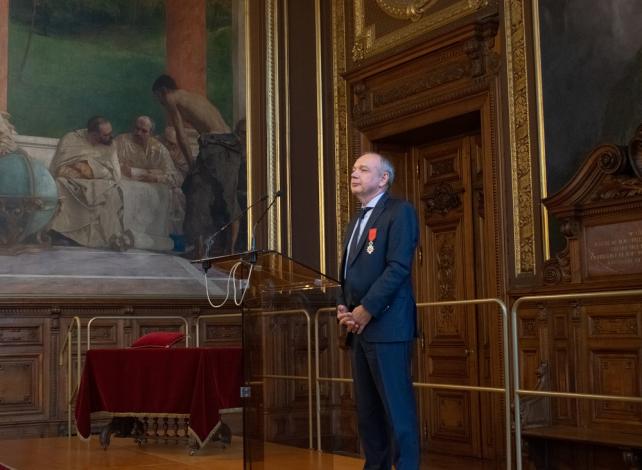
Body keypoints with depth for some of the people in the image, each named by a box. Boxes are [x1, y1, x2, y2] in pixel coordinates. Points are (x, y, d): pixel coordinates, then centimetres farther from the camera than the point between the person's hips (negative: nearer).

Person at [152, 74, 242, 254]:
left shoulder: (172, 98, 9)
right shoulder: (198, 97, 30)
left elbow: (181, 135, 1)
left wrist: (191, 165, 5)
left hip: (213, 144, -7)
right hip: (232, 144, 7)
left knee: (199, 196, -1)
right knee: (229, 198, 12)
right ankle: (230, 249, 15)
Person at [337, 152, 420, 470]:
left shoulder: (399, 211, -2)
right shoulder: (356, 222, 23)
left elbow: (398, 267, -14)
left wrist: (367, 309, -17)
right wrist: (342, 307, 4)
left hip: (386, 325, -8)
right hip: (358, 327, 8)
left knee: (396, 406, -7)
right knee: (367, 408, 9)